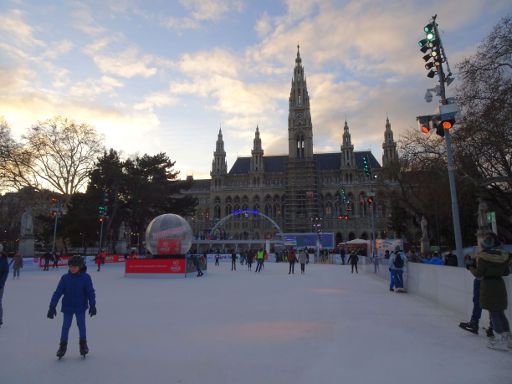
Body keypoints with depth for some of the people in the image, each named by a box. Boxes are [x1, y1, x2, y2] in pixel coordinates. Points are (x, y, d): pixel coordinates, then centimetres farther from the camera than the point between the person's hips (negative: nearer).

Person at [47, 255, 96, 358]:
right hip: (67, 307, 2)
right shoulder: (65, 278, -9)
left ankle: (83, 343, 24)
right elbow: (58, 292, -6)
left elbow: (91, 292, -12)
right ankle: (63, 345, 27)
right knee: (66, 326, 7)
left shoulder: (85, 277, -13)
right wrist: (52, 306, -10)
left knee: (81, 325, 5)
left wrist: (92, 305, -15)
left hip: (81, 307, -1)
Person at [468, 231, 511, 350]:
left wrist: (471, 268, 6)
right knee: (500, 312, 17)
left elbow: (478, 274, -12)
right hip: (500, 284, 6)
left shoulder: (483, 257, -17)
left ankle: (501, 340, 5)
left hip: (488, 285, -6)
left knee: (493, 313, 3)